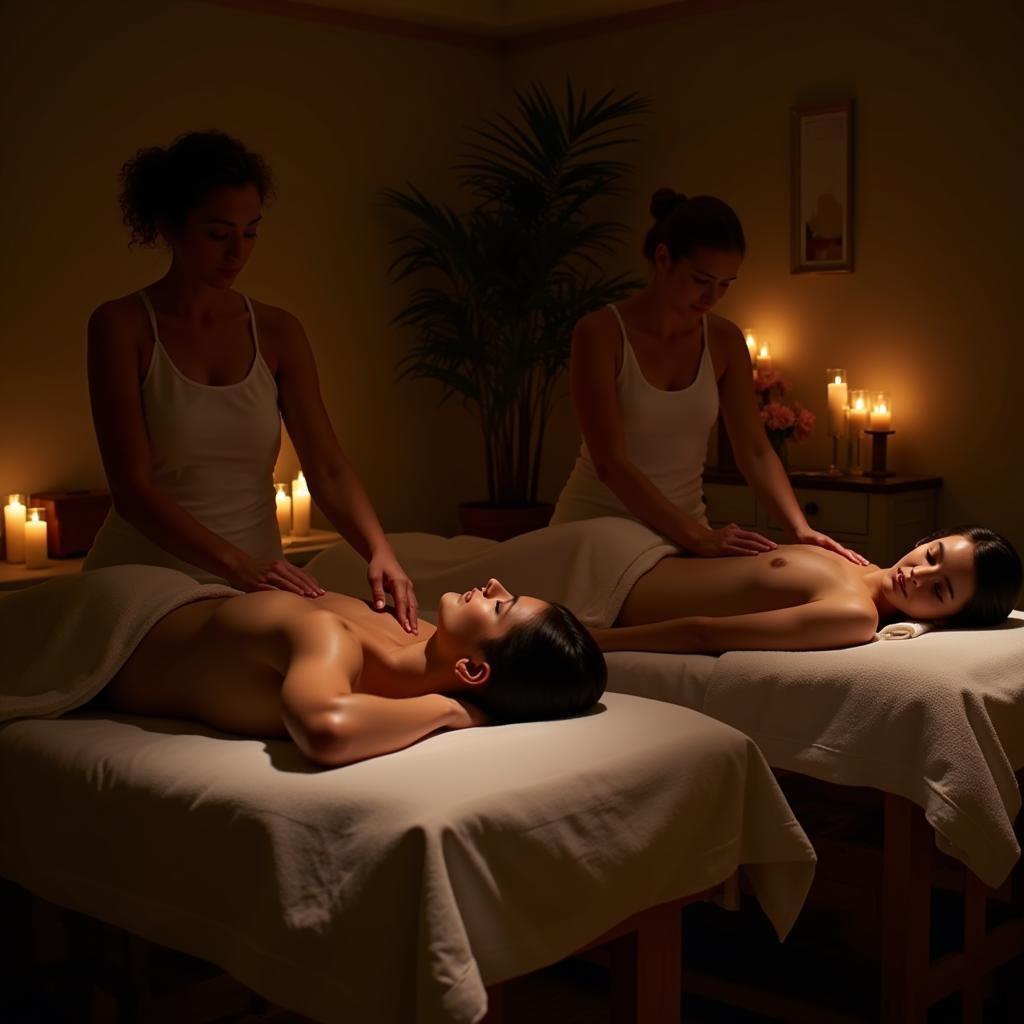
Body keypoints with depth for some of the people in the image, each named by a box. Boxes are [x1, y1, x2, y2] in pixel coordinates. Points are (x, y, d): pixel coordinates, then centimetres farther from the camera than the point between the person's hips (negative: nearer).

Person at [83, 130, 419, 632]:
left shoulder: (277, 332, 7)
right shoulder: (120, 325, -5)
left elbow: (328, 469, 1)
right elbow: (131, 488, -13)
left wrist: (379, 550, -18)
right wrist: (237, 564, -25)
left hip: (251, 582, 3)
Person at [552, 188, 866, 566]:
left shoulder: (725, 341, 2)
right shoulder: (600, 333, -13)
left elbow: (756, 453, 0)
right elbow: (610, 462, -20)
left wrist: (801, 530, -17)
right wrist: (698, 537, -27)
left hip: (680, 530, 4)